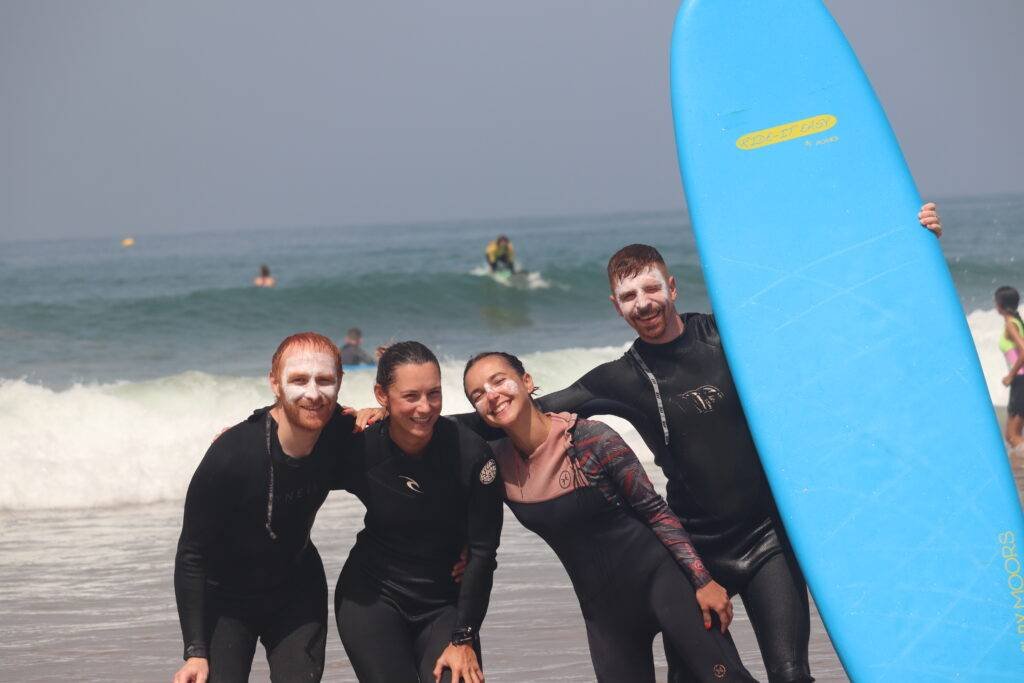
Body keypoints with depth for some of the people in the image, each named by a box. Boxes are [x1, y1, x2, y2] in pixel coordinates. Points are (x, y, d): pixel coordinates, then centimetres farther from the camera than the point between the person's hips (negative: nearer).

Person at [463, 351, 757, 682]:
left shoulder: (590, 438, -15)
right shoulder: (498, 463, -2)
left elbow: (655, 510, -9)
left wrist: (703, 580, -12)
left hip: (656, 577, -5)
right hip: (602, 607, 5)